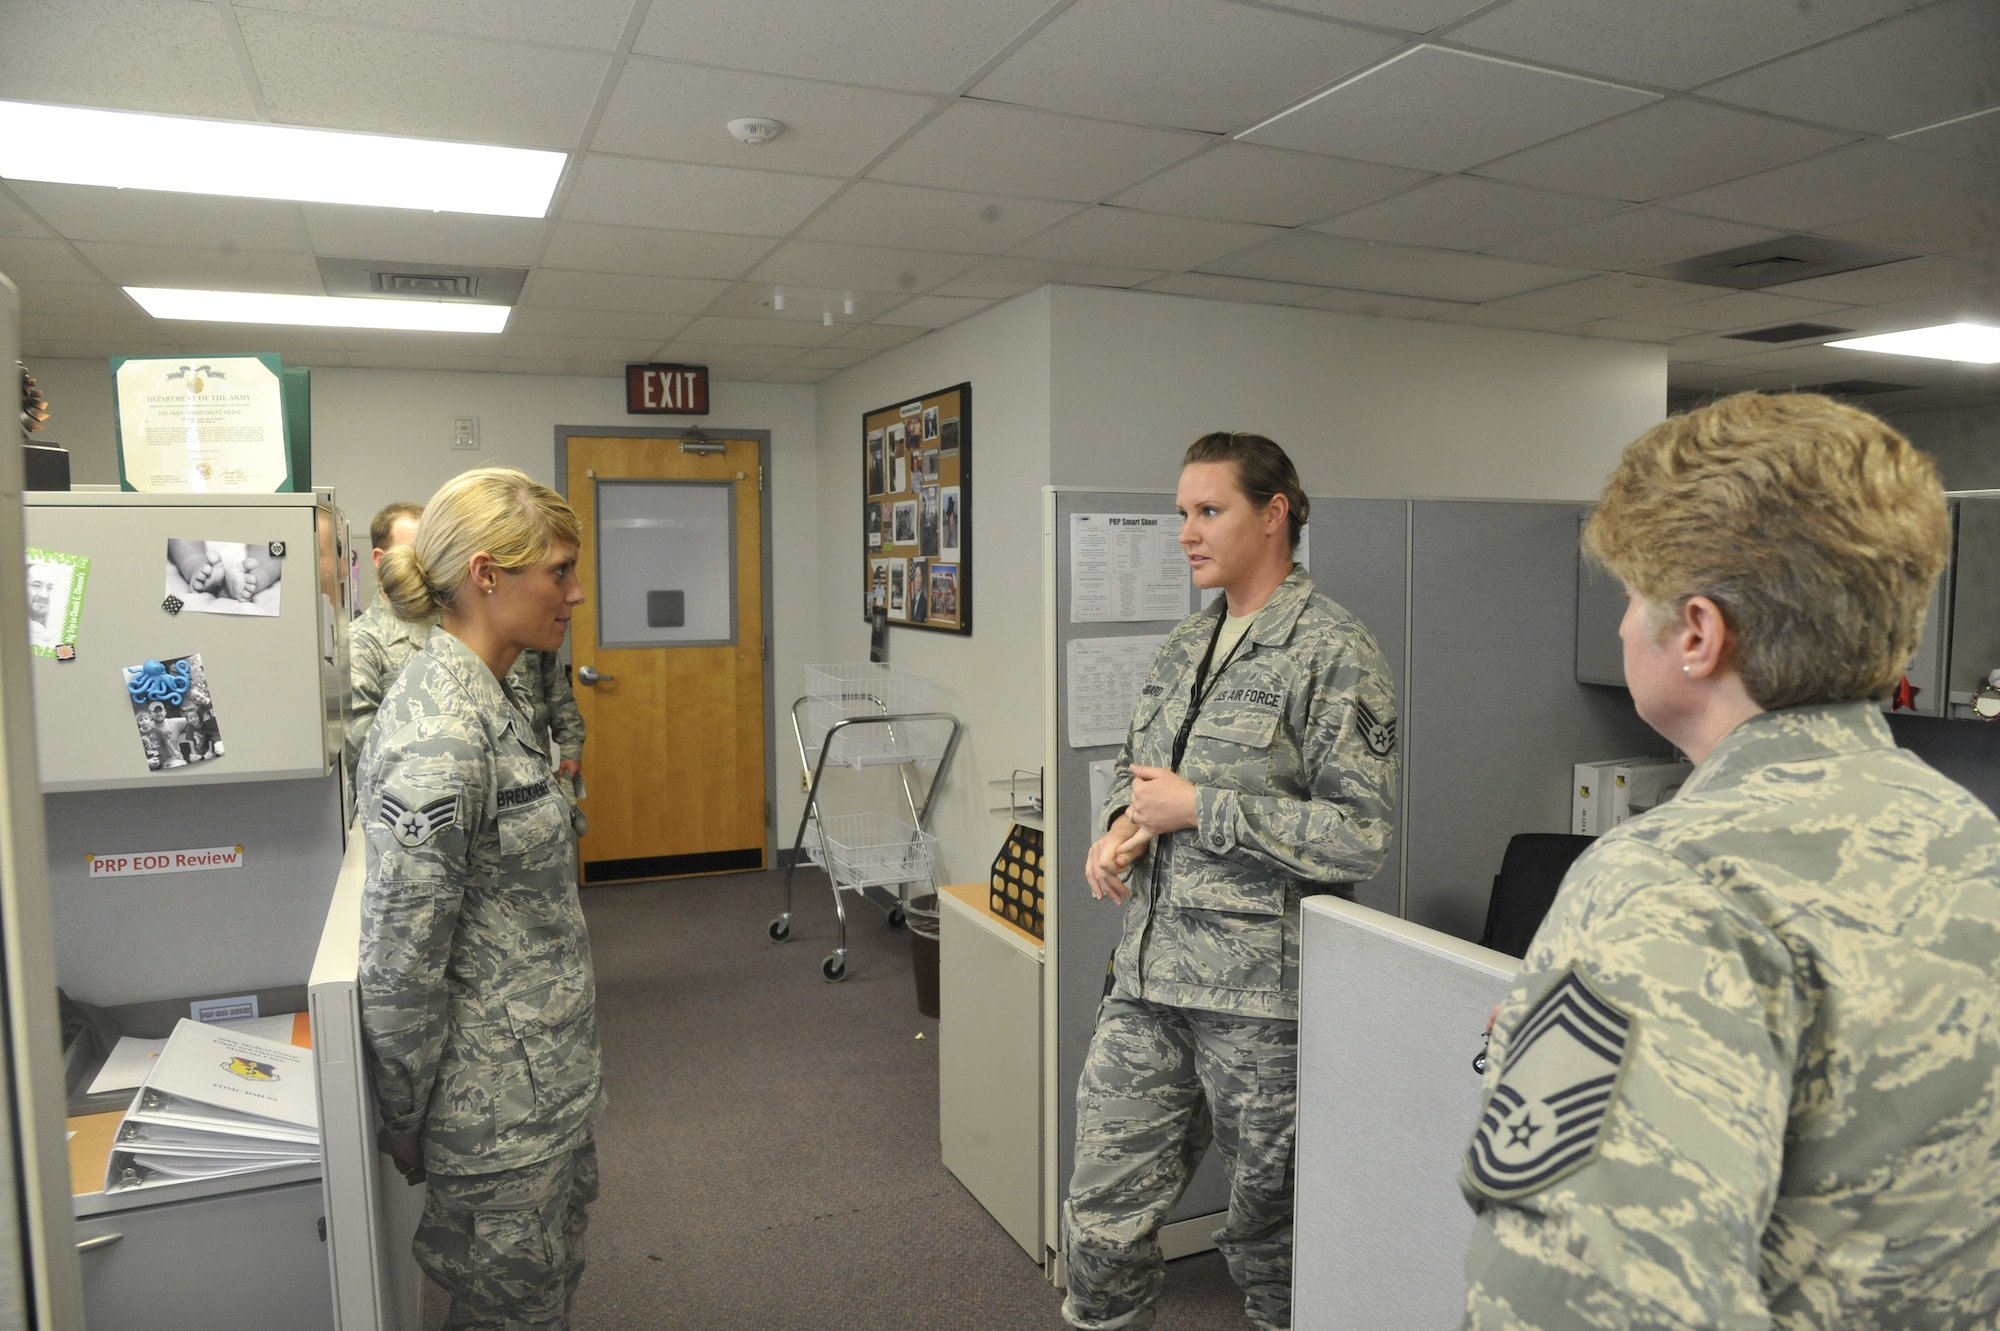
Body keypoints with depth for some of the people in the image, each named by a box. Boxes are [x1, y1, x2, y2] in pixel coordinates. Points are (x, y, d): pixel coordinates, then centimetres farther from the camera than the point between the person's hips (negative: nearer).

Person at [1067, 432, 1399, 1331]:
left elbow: (1361, 835, -16)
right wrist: (1123, 824, 1)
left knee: (1269, 1225, 14)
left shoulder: (1332, 652, -10)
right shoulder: (1184, 647, 12)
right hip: (1147, 981, 6)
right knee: (1101, 1218, 10)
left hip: (1258, 990, -6)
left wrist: (1197, 808, -16)